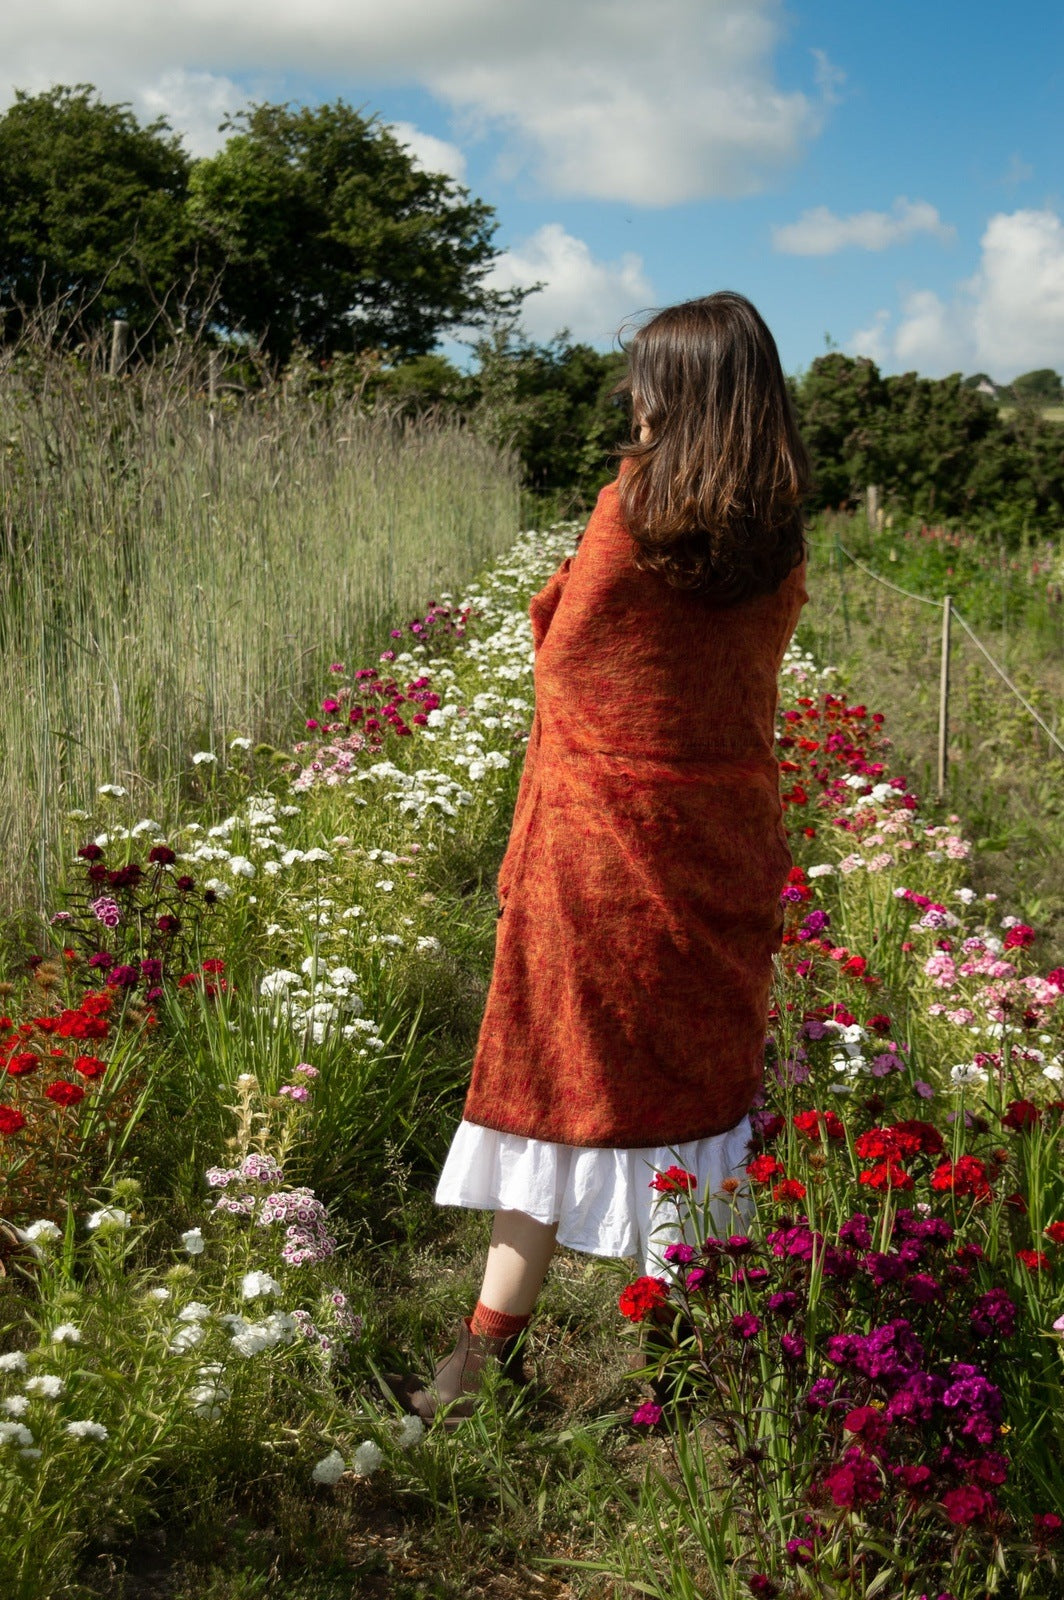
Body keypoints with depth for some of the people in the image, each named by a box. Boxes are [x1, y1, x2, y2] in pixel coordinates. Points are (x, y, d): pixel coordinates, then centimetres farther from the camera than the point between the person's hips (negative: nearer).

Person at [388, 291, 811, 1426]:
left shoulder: (631, 511, -12)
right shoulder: (783, 544, 1)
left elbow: (561, 657, -2)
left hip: (603, 834, -4)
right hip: (728, 841, 4)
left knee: (559, 1080, 3)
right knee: (697, 1076, 15)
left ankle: (489, 1352, 10)